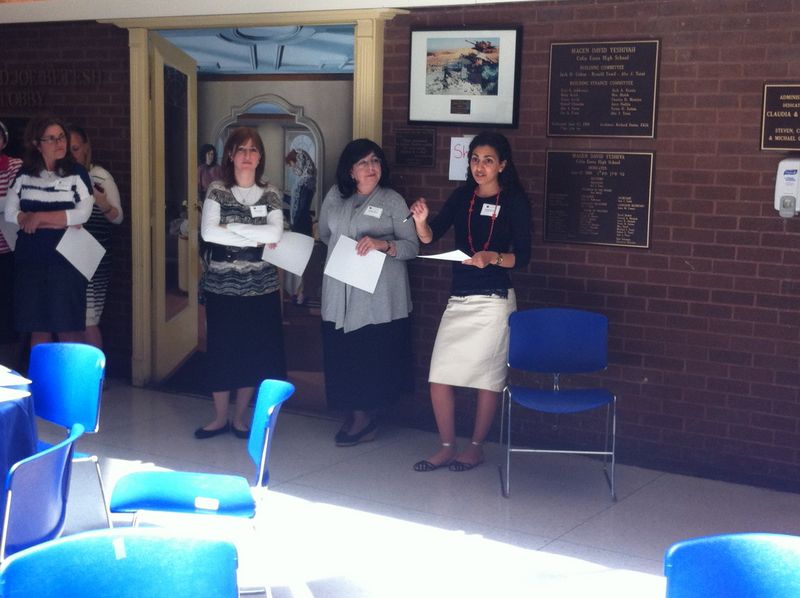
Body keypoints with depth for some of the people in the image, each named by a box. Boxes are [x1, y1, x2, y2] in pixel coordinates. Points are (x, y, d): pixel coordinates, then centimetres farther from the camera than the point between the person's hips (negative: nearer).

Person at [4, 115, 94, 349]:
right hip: (29, 260, 3)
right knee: (37, 330, 7)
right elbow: (10, 213, -1)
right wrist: (60, 221, -11)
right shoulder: (24, 174, 8)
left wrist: (38, 217, -11)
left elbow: (83, 214, -12)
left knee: (69, 330, -2)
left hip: (65, 260, -3)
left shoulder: (77, 173, 0)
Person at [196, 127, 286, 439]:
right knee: (221, 351, 5)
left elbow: (275, 233, -13)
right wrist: (255, 240, -16)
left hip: (261, 287, 1)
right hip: (222, 285, -1)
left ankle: (239, 417, 22)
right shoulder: (217, 191, -2)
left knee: (254, 352, 7)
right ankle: (220, 417, 21)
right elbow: (207, 232, -17)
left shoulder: (270, 194, 3)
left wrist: (231, 227, -16)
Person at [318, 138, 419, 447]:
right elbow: (324, 233, 26)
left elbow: (412, 246, -6)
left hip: (379, 297, -3)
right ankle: (356, 415, 15)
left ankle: (363, 417, 10)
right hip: (340, 292, 4)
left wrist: (383, 244, -21)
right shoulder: (335, 196, 10)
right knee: (342, 354, 3)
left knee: (373, 358, -3)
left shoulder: (393, 201, 0)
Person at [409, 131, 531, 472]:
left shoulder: (514, 202, -3)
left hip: (493, 301, -4)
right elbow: (429, 237, 0)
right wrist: (421, 220, -21)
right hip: (458, 300, 4)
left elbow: (522, 257, -7)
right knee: (439, 377, 1)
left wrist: (492, 258, -25)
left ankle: (476, 447, 20)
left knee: (487, 378, 5)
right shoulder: (462, 197, 9)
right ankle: (447, 447, 15)